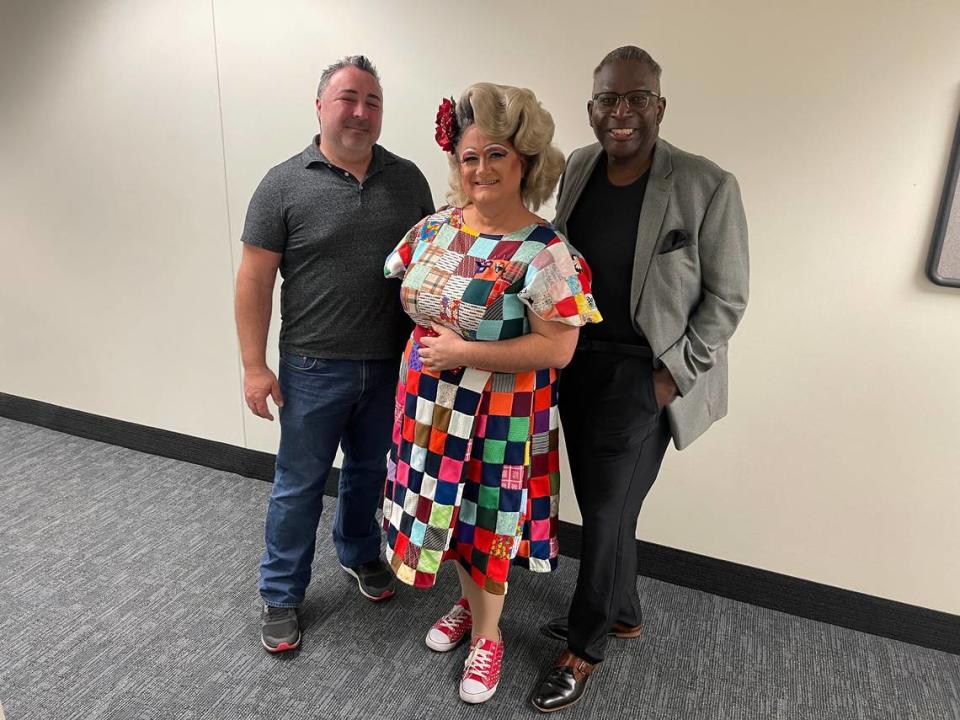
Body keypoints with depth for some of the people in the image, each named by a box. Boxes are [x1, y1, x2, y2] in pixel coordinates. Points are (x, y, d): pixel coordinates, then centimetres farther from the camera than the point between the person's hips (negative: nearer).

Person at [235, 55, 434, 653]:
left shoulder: (408, 179, 3)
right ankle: (282, 594, 29)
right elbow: (255, 278, -6)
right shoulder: (285, 184, -7)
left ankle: (360, 553, 46)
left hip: (391, 364, 3)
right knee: (299, 485, 10)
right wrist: (255, 365, -9)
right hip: (314, 367, -3)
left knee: (370, 471, 21)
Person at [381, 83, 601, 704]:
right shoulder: (433, 229, 0)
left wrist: (464, 353, -23)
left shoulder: (543, 251, -19)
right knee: (450, 510, 21)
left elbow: (558, 349, -21)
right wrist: (425, 352, 2)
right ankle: (470, 601, 49)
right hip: (431, 402, 6)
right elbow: (406, 297, 15)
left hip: (499, 413, -5)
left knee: (487, 520, 11)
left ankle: (487, 634, 37)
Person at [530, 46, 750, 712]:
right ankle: (624, 614, 41)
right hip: (578, 363, 6)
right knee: (600, 503, 16)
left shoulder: (708, 187, -15)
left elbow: (727, 297, -8)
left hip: (644, 374, -5)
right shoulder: (578, 168, 2)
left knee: (609, 512, 3)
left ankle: (585, 647, 26)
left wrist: (673, 375, -12)